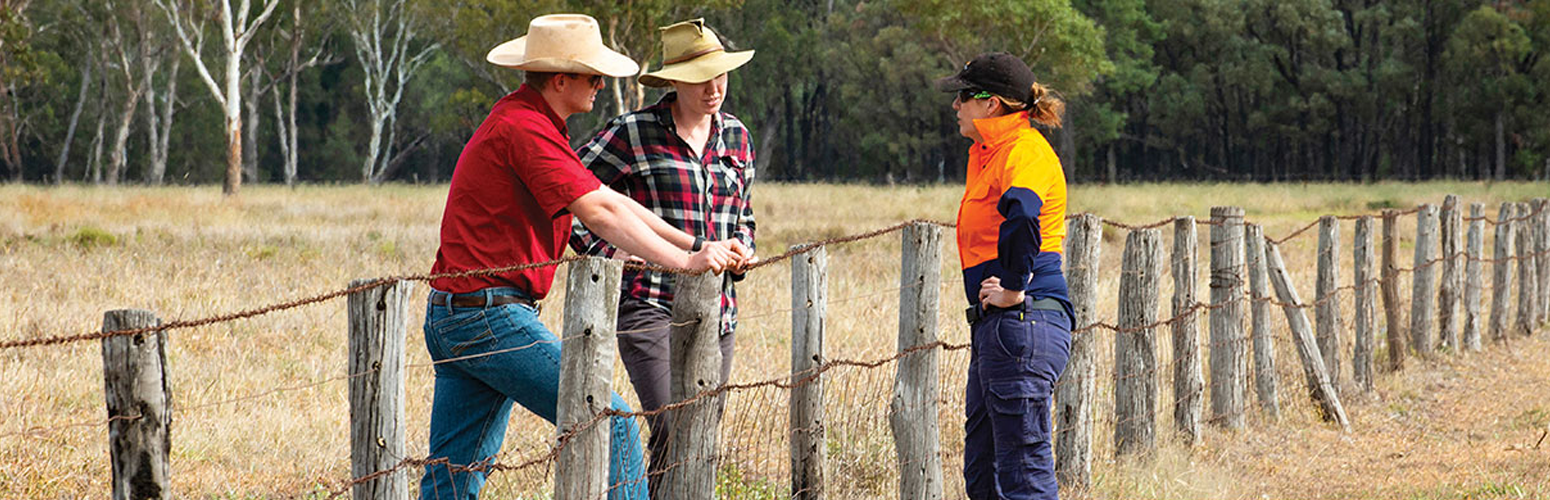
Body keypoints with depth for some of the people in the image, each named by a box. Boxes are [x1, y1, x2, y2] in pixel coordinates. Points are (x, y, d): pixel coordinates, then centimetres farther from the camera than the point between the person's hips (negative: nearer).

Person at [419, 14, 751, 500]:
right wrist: (685, 261, -18)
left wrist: (693, 242, 14)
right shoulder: (524, 128, -14)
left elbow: (610, 200, 19)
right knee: (611, 425, -8)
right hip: (491, 317, -11)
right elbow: (599, 213, -21)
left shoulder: (526, 121, 19)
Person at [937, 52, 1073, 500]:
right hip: (994, 328, 11)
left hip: (1023, 321, -11)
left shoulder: (1024, 149, -13)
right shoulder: (986, 154, 18)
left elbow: (1022, 212, -35)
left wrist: (1014, 289, -26)